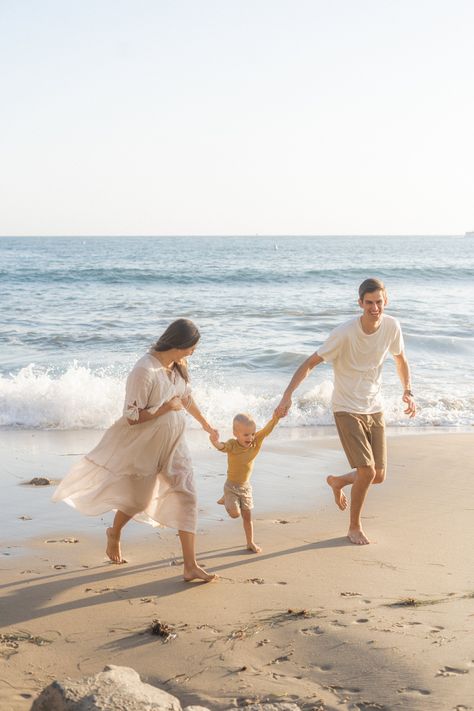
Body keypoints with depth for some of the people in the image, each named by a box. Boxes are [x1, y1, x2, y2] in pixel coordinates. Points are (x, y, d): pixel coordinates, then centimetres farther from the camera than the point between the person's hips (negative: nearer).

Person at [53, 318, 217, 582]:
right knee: (136, 500, 14)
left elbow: (186, 397, 17)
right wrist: (167, 408, -23)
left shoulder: (178, 366, -2)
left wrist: (204, 422, 30)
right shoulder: (144, 371, -28)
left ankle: (190, 566, 0)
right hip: (144, 447, -6)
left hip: (174, 445, 6)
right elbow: (132, 417, -26)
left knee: (186, 497, -3)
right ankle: (114, 534, 48)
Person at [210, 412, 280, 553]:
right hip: (231, 486, -3)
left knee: (247, 516, 10)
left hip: (246, 487, 3)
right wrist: (215, 442, -72)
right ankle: (226, 500, 16)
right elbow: (222, 447, -47)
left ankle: (250, 542, 28)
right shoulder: (232, 444, -25)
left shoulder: (256, 441, -15)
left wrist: (276, 416, -49)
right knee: (235, 513, -16)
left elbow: (268, 428, -29)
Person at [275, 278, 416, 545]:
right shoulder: (345, 333, -21)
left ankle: (338, 481, 39)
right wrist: (288, 395, -26)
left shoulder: (392, 327, -6)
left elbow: (401, 360, 14)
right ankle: (355, 527, 10)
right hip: (347, 410, -5)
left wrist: (408, 391, 2)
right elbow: (311, 363, -17)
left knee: (379, 476, 6)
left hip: (375, 410, 5)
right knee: (367, 471, -14)